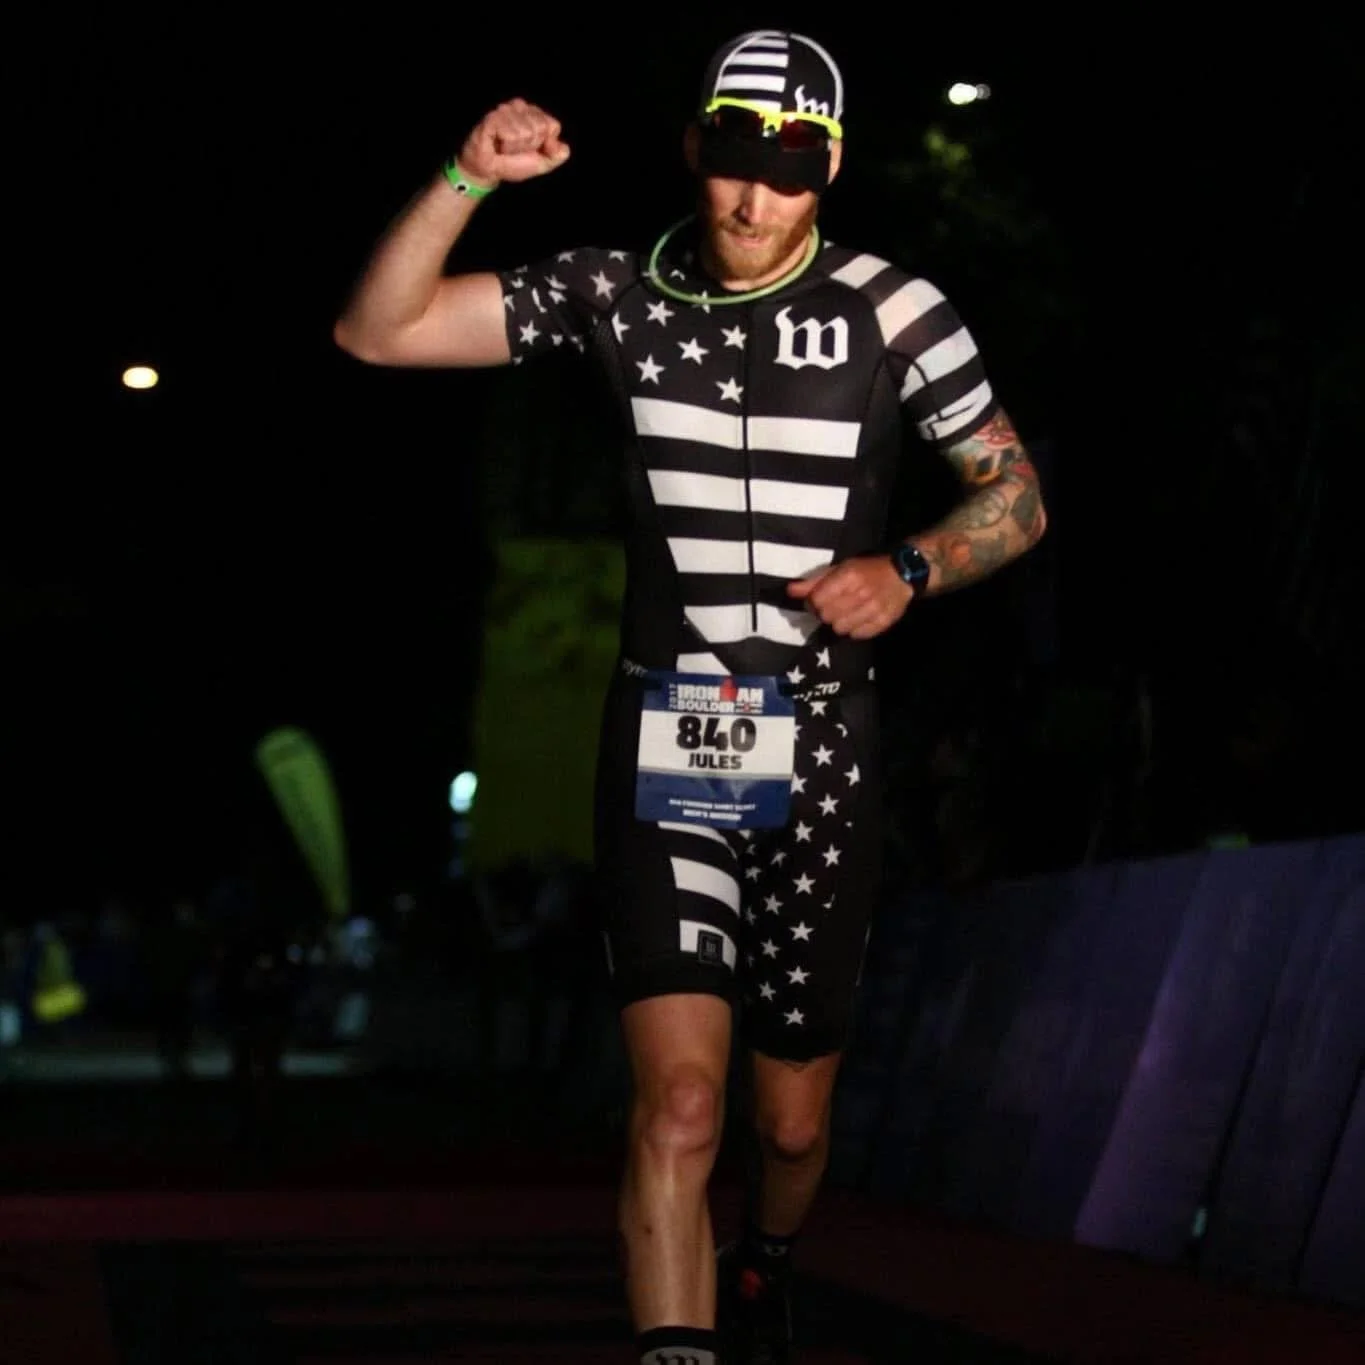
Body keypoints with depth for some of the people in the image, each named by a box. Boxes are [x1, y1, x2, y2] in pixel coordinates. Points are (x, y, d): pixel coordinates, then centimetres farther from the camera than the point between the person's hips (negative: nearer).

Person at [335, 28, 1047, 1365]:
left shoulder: (891, 309, -7)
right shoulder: (619, 293, -2)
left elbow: (1015, 495, 4)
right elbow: (374, 333, -5)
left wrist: (908, 570, -15)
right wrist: (471, 177, -18)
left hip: (817, 753, 0)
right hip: (665, 742, 0)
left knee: (792, 1120, 14)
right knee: (678, 1104, -17)